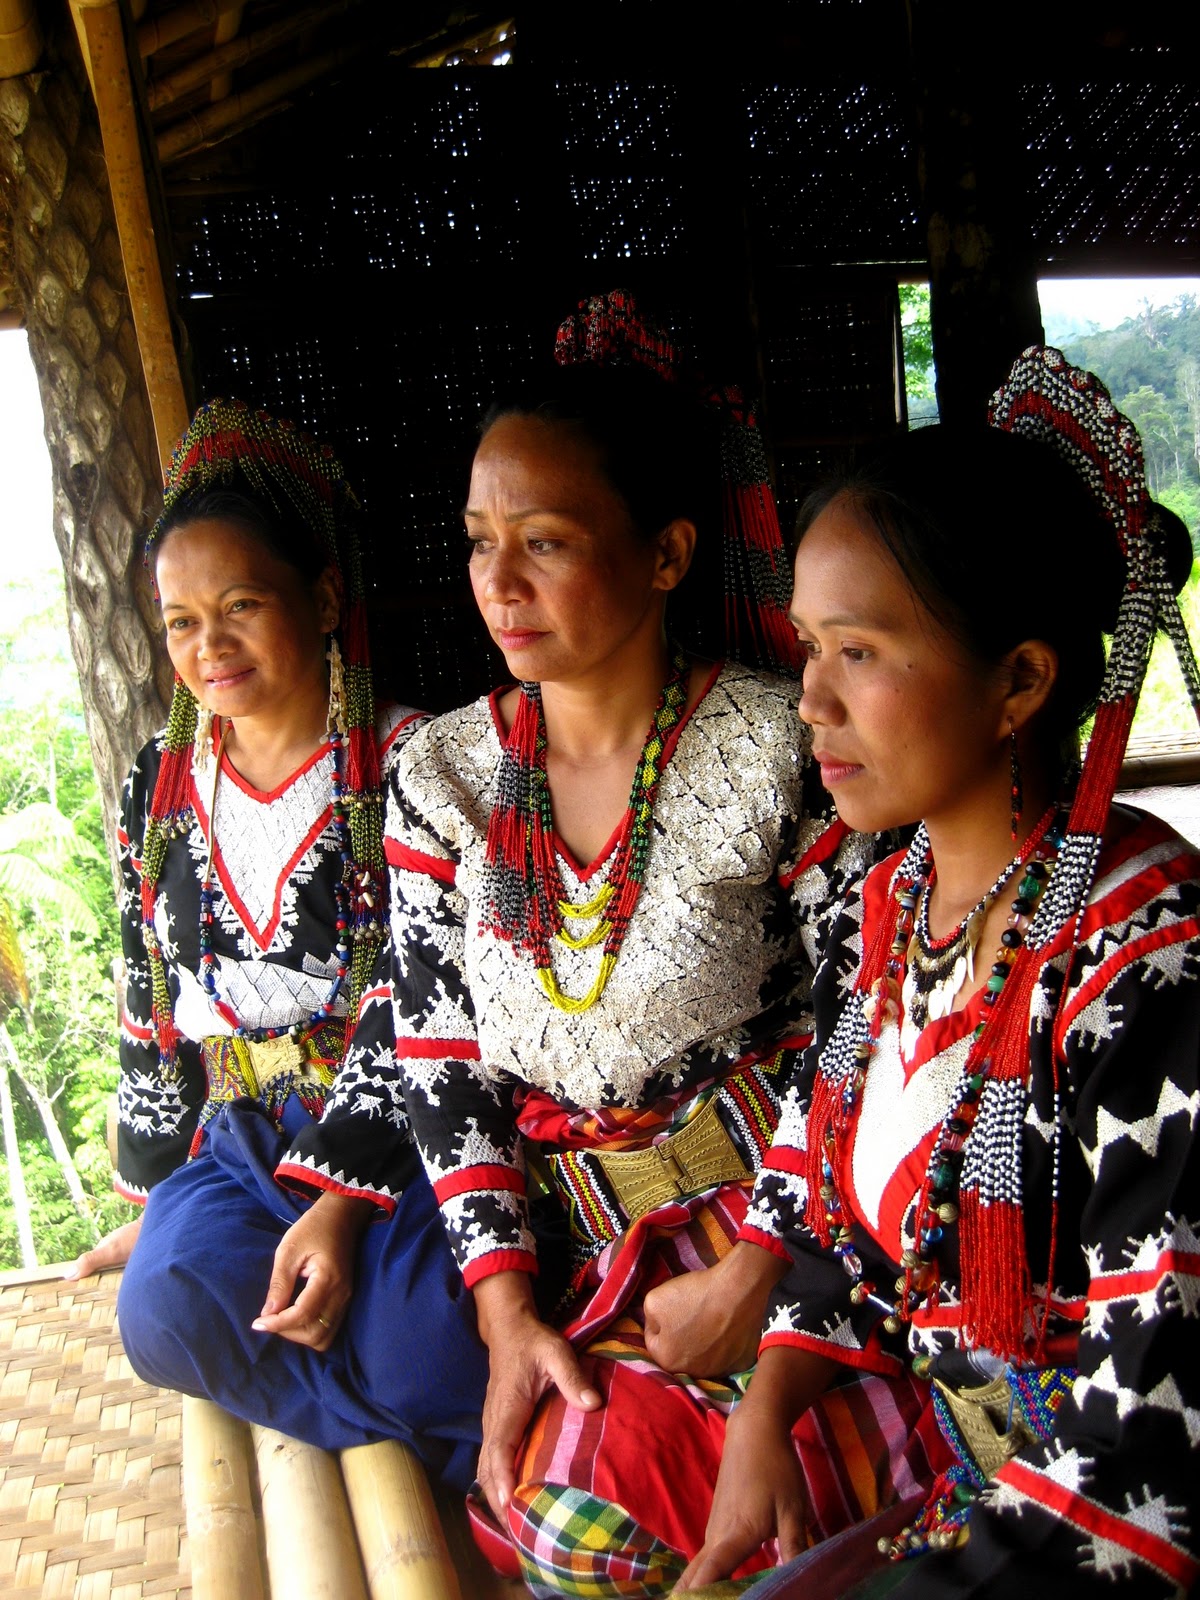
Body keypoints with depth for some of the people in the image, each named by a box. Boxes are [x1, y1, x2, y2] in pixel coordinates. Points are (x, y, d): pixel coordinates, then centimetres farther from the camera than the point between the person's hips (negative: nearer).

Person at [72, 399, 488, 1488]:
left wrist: (343, 1197, -21)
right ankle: (455, 1441, -11)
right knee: (165, 1314, -25)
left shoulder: (405, 765, -6)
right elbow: (149, 1009, 16)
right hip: (231, 1140, 5)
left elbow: (413, 1003, -13)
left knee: (422, 1348, -31)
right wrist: (153, 1196, 16)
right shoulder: (161, 788, 11)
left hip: (391, 1126, -5)